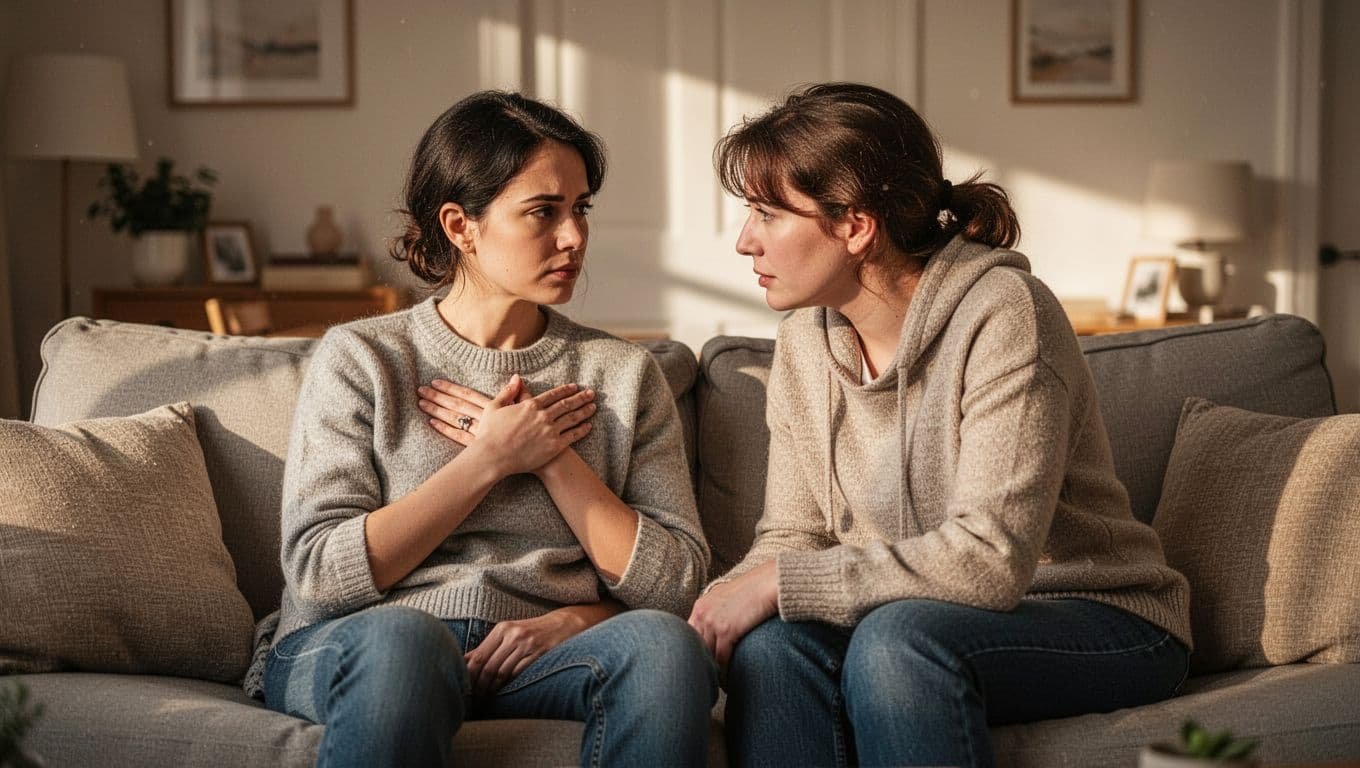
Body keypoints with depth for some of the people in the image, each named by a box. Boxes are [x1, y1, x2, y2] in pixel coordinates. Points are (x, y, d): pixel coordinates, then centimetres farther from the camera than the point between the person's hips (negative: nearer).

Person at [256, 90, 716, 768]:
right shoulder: (361, 358, 5)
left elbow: (678, 583, 6)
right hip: (351, 653, -2)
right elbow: (319, 572, -7)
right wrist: (491, 461, -7)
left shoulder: (622, 375, 13)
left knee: (659, 641, -30)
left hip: (534, 658, 2)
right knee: (402, 636, -37)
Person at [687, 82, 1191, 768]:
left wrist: (778, 582, -26)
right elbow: (793, 532, 5)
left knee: (898, 638, -35)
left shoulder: (1001, 314, -20)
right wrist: (722, 603, -18)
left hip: (1101, 622, -5)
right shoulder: (805, 338, 3)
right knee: (771, 645, -26)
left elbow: (992, 558, -28)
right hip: (926, 618, 5)